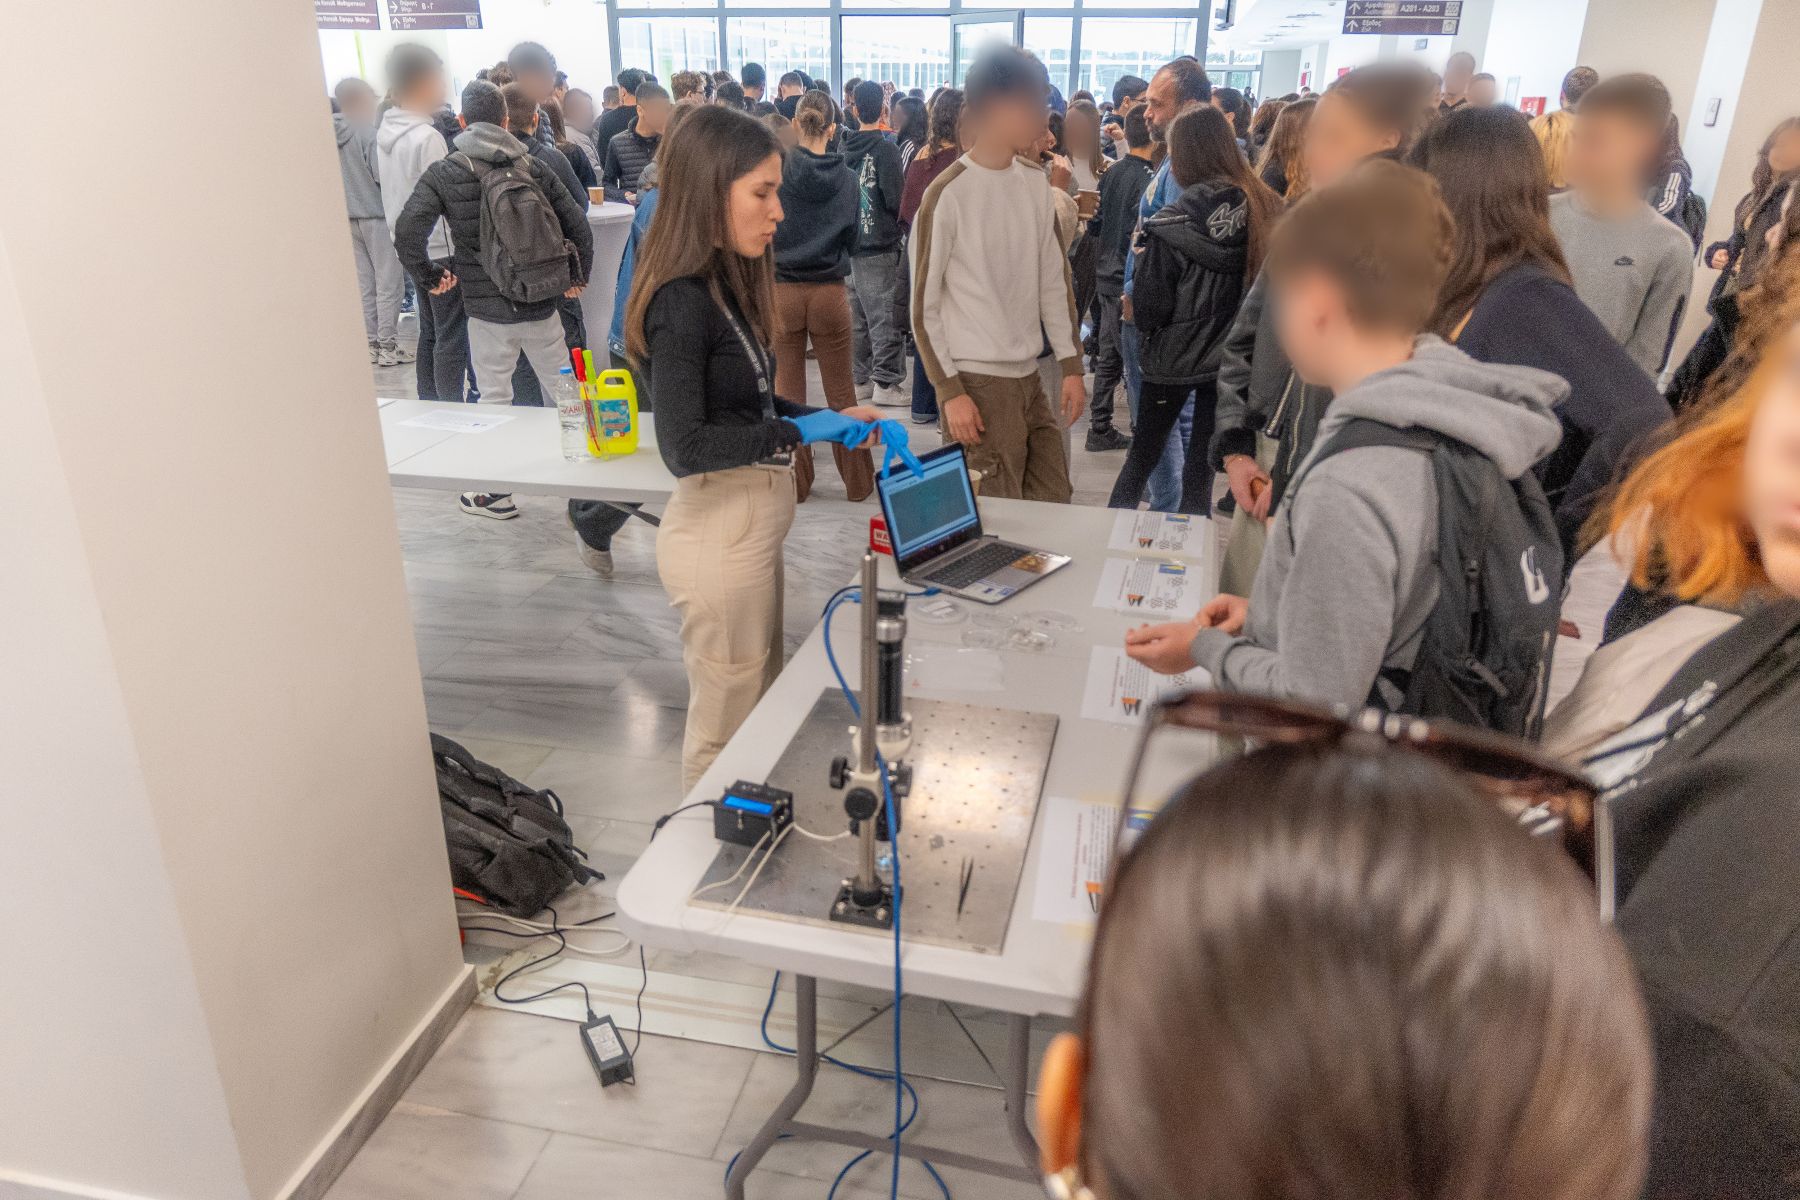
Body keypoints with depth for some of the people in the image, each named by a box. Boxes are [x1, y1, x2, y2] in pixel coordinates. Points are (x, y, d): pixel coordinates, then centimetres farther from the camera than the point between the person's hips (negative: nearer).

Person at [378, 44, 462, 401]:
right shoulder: (427, 137, -19)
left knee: (430, 331, 17)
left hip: (408, 246, 9)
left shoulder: (385, 131, 8)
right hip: (439, 248, -9)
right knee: (451, 337, -3)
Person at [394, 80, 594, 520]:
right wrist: (576, 277, 13)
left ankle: (496, 491, 13)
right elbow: (577, 224, 2)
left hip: (487, 307, -2)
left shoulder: (444, 173, -3)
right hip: (542, 303, 2)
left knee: (495, 398, 6)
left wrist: (429, 277, 2)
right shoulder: (533, 167, 3)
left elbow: (407, 233, -13)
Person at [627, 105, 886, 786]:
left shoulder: (723, 283, 8)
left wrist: (834, 419, 3)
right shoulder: (682, 301, -19)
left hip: (753, 522, 10)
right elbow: (684, 447, -24)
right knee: (727, 728, 8)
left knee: (763, 707, 23)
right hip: (720, 531, -9)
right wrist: (800, 430, -19)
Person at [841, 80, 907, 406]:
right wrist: (903, 220, 3)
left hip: (851, 242, 7)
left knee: (858, 313, 13)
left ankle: (861, 378, 20)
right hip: (880, 244, -7)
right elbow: (895, 198, -15)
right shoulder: (885, 147, -11)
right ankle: (885, 382, -1)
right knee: (885, 315, -2)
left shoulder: (844, 145, 8)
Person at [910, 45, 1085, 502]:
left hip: (1029, 376, 7)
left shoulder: (1034, 183, 8)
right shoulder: (948, 195, -11)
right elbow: (924, 304, -9)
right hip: (979, 382, -7)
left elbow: (1054, 282, 13)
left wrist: (1071, 364, 8)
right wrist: (950, 391, -14)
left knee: (1053, 507, 10)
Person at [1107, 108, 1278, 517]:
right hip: (1230, 359, 3)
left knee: (1141, 457, 15)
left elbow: (1148, 311, -17)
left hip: (1174, 360, -3)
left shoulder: (1172, 225, -19)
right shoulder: (1264, 211, -8)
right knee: (1202, 464, 14)